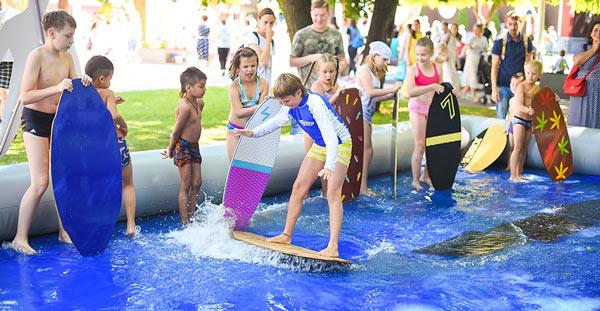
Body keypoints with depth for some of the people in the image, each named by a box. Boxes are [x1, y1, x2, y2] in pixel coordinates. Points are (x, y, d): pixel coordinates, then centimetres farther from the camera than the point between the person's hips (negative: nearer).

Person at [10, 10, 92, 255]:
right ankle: (20, 238, 1)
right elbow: (25, 97, -23)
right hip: (35, 119, -7)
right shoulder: (36, 56, -18)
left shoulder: (67, 57, 2)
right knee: (40, 182, -10)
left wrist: (83, 83, -12)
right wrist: (56, 88, -33)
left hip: (59, 119, 7)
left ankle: (64, 232, 19)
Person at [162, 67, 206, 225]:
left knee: (197, 182, 10)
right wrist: (171, 150, -6)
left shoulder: (199, 103, 5)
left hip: (194, 146, 8)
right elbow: (176, 131, -17)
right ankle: (184, 223, 3)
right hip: (183, 147, -8)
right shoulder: (185, 107, -24)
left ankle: (191, 217, 20)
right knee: (185, 185, -3)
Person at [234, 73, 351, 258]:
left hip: (339, 144, -8)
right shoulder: (293, 106, -6)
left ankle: (333, 247, -23)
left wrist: (329, 165, -51)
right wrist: (253, 133, 5)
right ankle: (287, 235, 16)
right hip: (319, 146, 8)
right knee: (298, 186, 4)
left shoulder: (316, 104, -32)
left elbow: (331, 137, -39)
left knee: (333, 192, -20)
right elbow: (276, 121, 14)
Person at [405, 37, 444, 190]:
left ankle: (426, 176, 25)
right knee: (420, 146, -7)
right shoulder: (413, 70, -12)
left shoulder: (437, 69, 2)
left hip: (433, 108, 5)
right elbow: (411, 92, -27)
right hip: (417, 108, -5)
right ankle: (415, 180, 6)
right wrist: (431, 87, -31)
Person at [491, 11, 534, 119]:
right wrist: (494, 88, -10)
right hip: (503, 86, -2)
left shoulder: (526, 41, 4)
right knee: (501, 118, -2)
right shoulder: (500, 42, -3)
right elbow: (494, 66, -3)